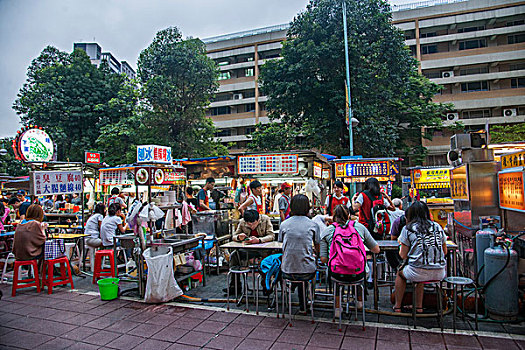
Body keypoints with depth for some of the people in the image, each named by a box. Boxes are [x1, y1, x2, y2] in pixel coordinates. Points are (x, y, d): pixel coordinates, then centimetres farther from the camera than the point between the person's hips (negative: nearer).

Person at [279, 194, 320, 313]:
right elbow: (317, 249, 8)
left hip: (287, 272, 1)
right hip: (308, 273, -1)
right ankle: (303, 306, 39)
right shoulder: (313, 225, -4)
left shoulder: (284, 224, -1)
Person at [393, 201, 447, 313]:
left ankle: (397, 306, 32)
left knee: (400, 272, 26)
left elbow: (403, 255, 0)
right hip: (440, 273, 4)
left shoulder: (408, 229, -2)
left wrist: (402, 246, 19)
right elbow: (444, 252, 16)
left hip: (418, 273, -4)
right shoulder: (437, 226, 9)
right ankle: (419, 306, 35)